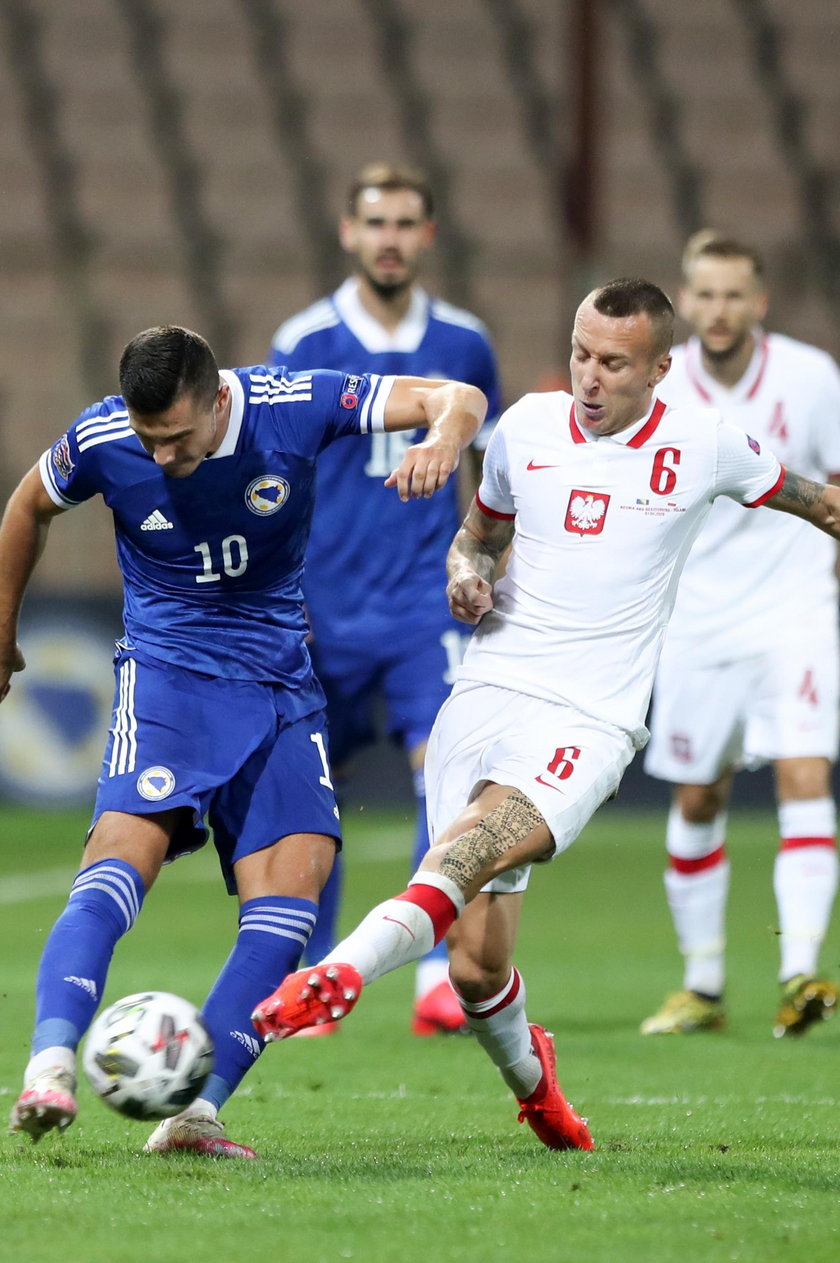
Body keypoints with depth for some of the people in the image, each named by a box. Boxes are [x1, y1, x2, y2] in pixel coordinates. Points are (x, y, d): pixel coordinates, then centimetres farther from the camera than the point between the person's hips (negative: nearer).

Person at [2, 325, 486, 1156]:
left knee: (297, 871, -15)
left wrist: (442, 439, -35)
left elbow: (459, 399, -11)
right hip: (168, 672, -2)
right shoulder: (100, 440, -11)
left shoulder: (294, 406, -13)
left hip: (280, 682, 2)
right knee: (124, 851, -26)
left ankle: (195, 1108, -18)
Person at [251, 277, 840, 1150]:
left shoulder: (700, 444, 2)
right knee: (475, 967, -2)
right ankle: (528, 1076, 28)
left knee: (472, 851, -34)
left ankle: (340, 976, -47)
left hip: (588, 721, -3)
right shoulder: (527, 426, 9)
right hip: (483, 696, 3)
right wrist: (467, 574, 4)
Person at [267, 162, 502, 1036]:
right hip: (327, 603, 0)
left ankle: (439, 980, -19)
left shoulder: (462, 344, 4)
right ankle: (309, 981, 26)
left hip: (429, 600, 0)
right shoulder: (303, 343, -3)